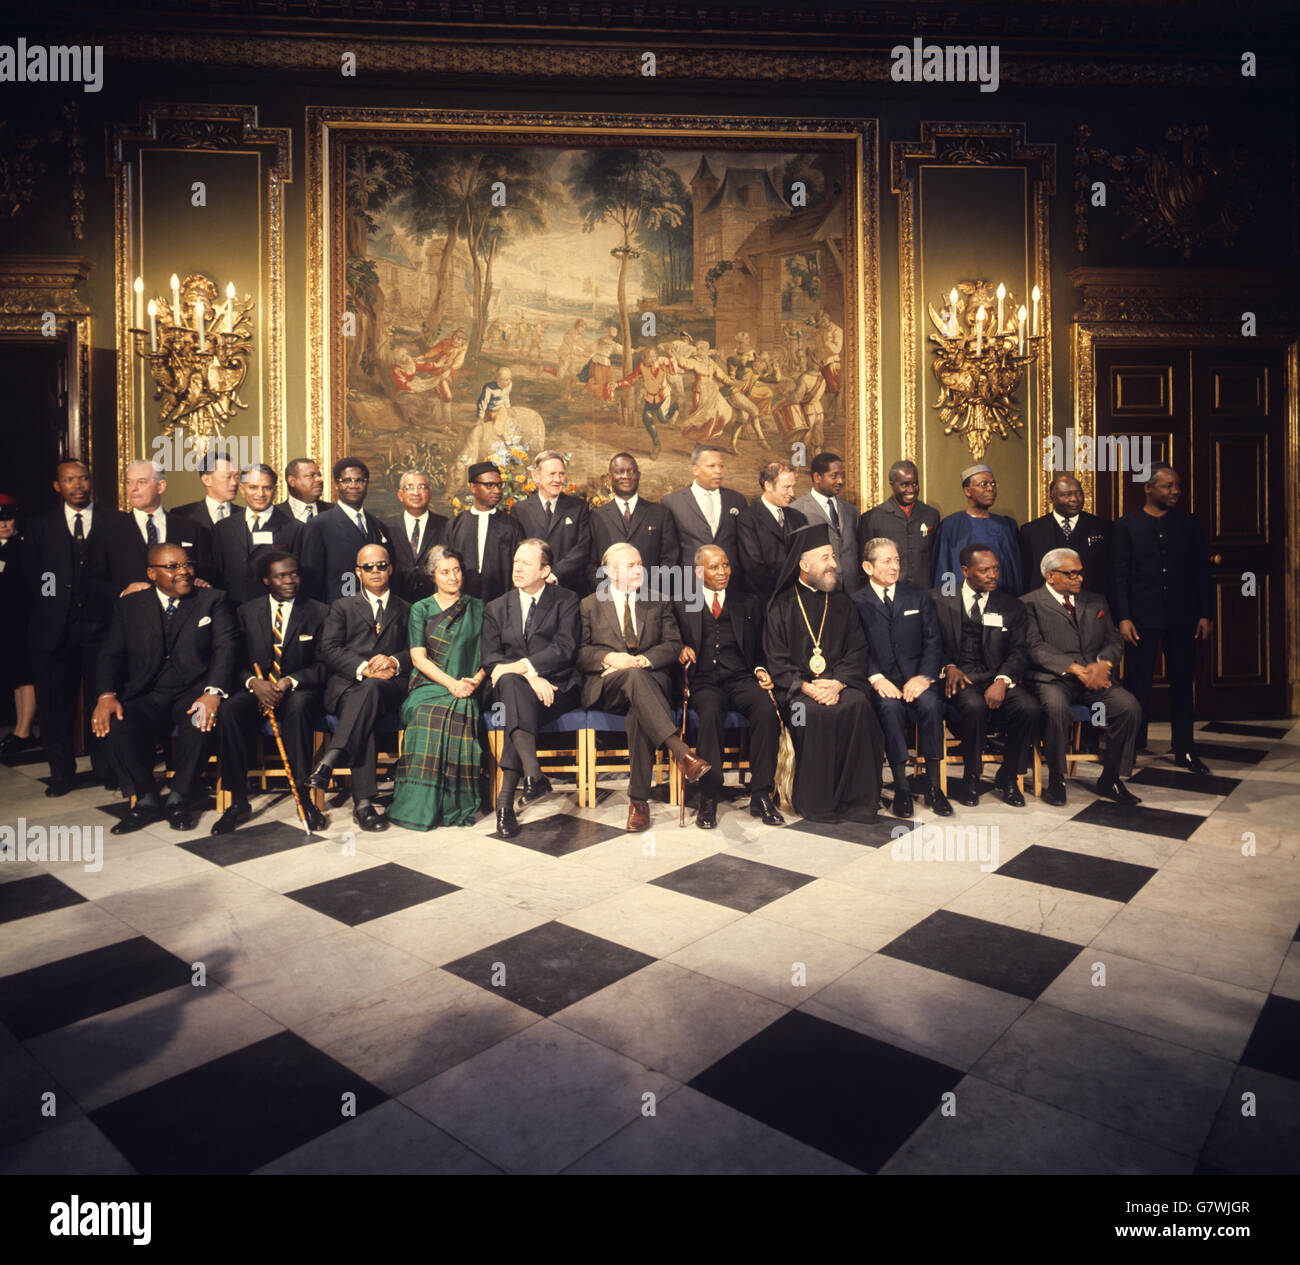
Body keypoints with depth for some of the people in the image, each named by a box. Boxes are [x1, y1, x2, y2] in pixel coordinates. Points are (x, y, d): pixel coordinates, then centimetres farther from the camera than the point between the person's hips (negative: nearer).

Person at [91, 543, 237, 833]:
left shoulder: (213, 600, 7)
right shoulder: (130, 606, 13)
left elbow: (225, 648, -5)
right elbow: (111, 655, 7)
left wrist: (213, 692, -23)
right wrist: (106, 695, -14)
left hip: (193, 692, -2)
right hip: (147, 697, 2)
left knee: (200, 721, -34)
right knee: (116, 725, -28)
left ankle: (179, 798, -11)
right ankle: (146, 799, -5)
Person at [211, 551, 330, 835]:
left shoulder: (318, 612, 5)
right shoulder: (247, 611, 11)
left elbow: (323, 665, -1)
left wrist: (290, 681, -19)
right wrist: (254, 682, -18)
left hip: (298, 691, -2)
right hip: (257, 690, 2)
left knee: (298, 706, -37)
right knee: (228, 711, -30)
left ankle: (304, 796, -31)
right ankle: (238, 801, -21)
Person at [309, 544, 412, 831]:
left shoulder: (406, 610, 26)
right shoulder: (342, 607, 23)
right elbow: (330, 649, 6)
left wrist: (394, 662, -12)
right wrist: (363, 667, -13)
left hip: (389, 685, 0)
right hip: (346, 684, 0)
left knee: (371, 688, -39)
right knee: (363, 714, -36)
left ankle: (329, 761, -46)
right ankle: (363, 802, -41)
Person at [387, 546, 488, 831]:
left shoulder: (477, 609, 16)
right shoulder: (420, 609, 13)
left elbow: (487, 655, 12)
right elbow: (418, 657, 2)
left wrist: (475, 680, -10)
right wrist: (451, 682, -13)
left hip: (465, 691, 0)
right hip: (428, 686, 0)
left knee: (458, 714, -34)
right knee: (428, 715, -34)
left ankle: (456, 806, -25)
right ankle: (422, 806, -26)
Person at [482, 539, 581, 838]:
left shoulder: (566, 601, 9)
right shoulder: (497, 607, 17)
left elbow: (565, 649, -6)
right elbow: (491, 658, 4)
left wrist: (521, 665, -18)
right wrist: (530, 676, -14)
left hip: (557, 688, -2)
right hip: (511, 686, 2)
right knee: (510, 683, -35)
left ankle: (506, 796, -37)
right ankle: (533, 774, -50)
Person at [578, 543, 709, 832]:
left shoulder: (658, 603, 19)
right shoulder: (590, 605, 16)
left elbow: (673, 645, 8)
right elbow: (579, 652, 7)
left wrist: (642, 660, -11)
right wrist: (609, 657, -13)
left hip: (649, 682, 1)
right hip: (605, 687, -1)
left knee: (638, 713, -37)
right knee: (634, 675, -38)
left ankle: (638, 799, -32)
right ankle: (683, 753, -51)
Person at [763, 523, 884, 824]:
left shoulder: (842, 604, 17)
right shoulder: (781, 606, 8)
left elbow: (857, 652, 8)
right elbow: (776, 660, 0)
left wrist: (837, 683, -12)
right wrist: (806, 687, -17)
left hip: (839, 684, 3)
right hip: (797, 687, -2)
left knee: (859, 706, -29)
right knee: (813, 713, -33)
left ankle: (856, 800, -19)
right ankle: (817, 804, -19)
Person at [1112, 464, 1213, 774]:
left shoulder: (1190, 523, 9)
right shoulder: (1127, 525, 2)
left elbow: (1201, 570, 10)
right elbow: (1120, 574, -1)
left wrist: (1204, 614, 3)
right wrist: (1123, 617, -8)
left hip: (1182, 617, 3)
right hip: (1142, 618, -2)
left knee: (1182, 683, 8)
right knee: (1138, 684, 2)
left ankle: (1184, 750, 18)